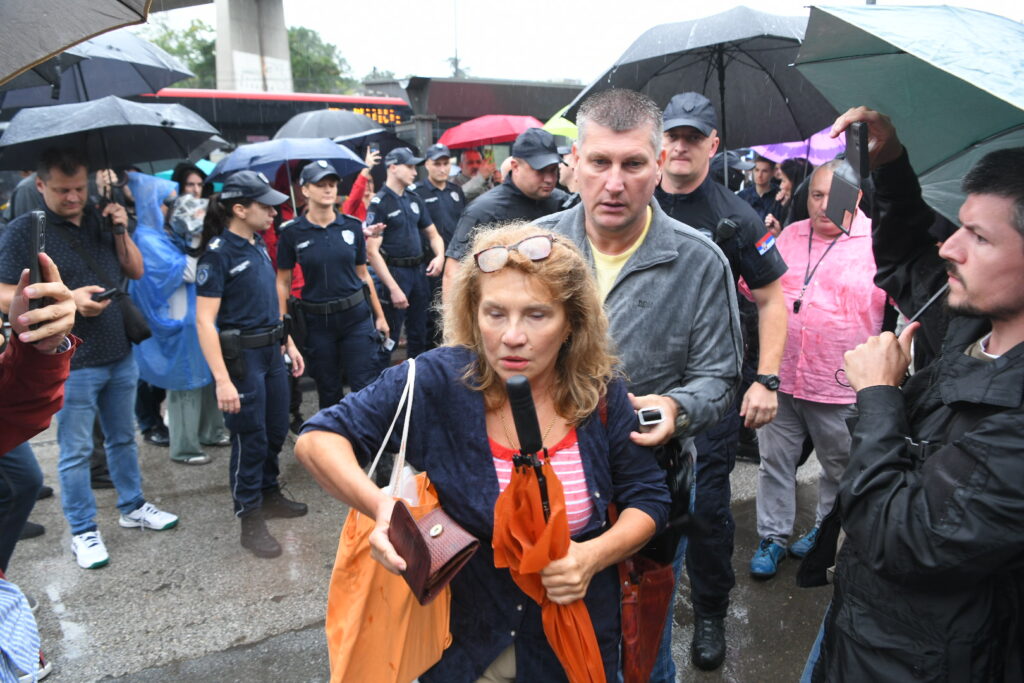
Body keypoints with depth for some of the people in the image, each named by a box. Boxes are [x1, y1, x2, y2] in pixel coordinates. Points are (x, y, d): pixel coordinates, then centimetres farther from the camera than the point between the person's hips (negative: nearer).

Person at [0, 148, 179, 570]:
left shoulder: (101, 220, 7)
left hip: (120, 356, 5)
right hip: (71, 364, -5)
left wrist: (121, 231, -7)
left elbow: (136, 272, 8)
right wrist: (66, 299, -23)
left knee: (123, 438, 18)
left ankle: (132, 507, 34)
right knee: (76, 451, 6)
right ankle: (83, 531, 19)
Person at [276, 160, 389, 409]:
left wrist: (380, 316, 11)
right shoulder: (292, 232, -3)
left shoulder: (352, 226, 2)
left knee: (366, 386, -1)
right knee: (328, 392, 12)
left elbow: (363, 274, 10)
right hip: (316, 321, 0)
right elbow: (283, 282, 2)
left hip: (356, 316, 1)